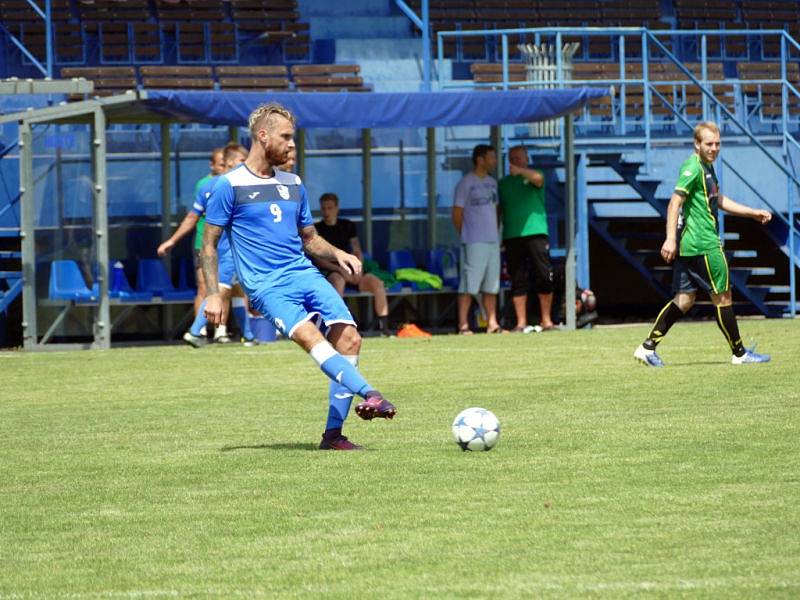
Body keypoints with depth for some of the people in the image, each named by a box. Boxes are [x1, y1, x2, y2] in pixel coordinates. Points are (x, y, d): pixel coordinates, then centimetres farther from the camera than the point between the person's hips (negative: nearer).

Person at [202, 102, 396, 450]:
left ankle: (333, 434, -9)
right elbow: (209, 243, 3)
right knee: (310, 337, -30)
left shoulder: (293, 185, 18)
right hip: (266, 285, -6)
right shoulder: (229, 186, 1)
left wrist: (337, 254, 8)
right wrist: (213, 294, -6)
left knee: (349, 338, -13)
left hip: (304, 274, 6)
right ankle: (369, 395, -47)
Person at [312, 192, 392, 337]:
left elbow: (357, 252, 13)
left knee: (377, 282, -21)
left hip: (349, 270, 4)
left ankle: (384, 327, -23)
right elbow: (318, 259, -7)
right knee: (338, 281, -39)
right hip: (328, 272, -4)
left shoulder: (348, 226, 15)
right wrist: (340, 270, -18)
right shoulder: (317, 229, 1)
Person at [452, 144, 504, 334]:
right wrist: (466, 236, 0)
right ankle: (463, 324, -9)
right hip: (474, 243, -7)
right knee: (469, 285, -9)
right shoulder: (466, 183, -6)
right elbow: (457, 213, -5)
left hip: (492, 241, 7)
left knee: (491, 285, 8)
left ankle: (492, 324, 12)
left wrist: (495, 232, 14)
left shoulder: (492, 182, 15)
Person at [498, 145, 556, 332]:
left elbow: (538, 178, -17)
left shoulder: (532, 177, 8)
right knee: (518, 280, 1)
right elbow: (498, 210, 19)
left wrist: (520, 171, -34)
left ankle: (546, 320, 2)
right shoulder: (503, 183, 18)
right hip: (512, 237, 3)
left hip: (535, 232, -3)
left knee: (544, 276, -5)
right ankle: (521, 323, 3)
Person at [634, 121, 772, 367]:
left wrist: (753, 213, 29)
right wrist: (671, 238, -27)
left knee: (685, 298, 8)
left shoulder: (707, 167, 19)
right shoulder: (693, 167, -12)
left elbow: (719, 201, 31)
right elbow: (675, 202, -20)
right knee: (722, 296, 0)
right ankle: (739, 353, 8)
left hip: (689, 245, 10)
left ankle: (648, 347, 4)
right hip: (703, 245, -10)